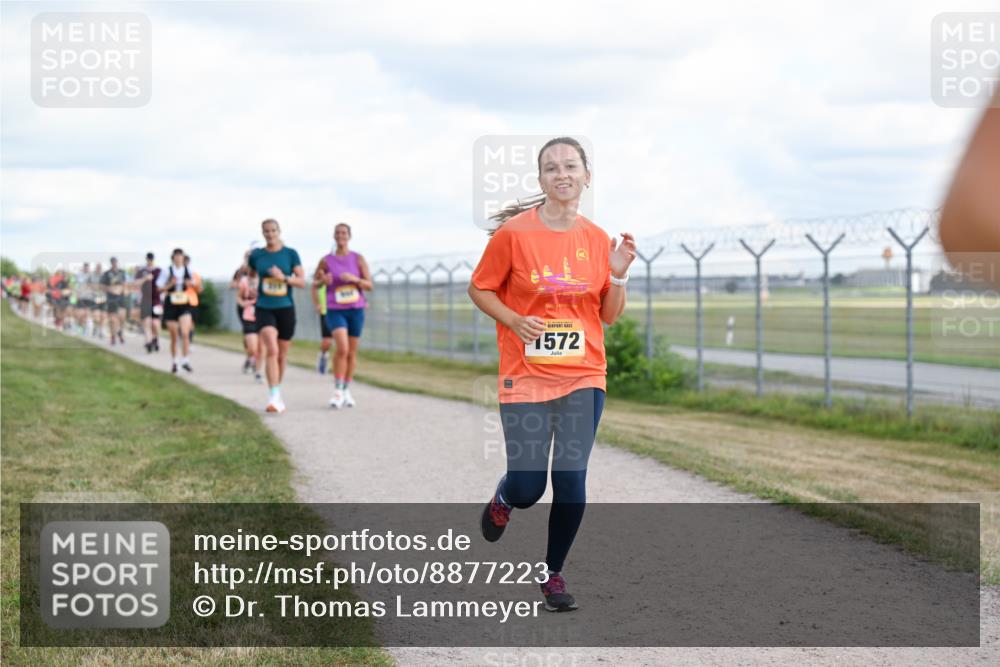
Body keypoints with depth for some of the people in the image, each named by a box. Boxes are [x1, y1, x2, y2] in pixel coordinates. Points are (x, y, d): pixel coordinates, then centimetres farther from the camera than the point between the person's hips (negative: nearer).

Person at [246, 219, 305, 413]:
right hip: (264, 309, -1)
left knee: (282, 354, 10)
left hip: (285, 309, 1)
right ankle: (274, 397, -25)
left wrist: (283, 277, -19)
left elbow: (302, 282, -4)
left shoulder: (290, 254, 0)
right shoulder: (256, 255, 3)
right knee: (272, 350, -20)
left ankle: (277, 392, 30)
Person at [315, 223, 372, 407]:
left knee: (352, 353, 8)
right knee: (342, 348, -21)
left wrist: (354, 279, -17)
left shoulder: (358, 259, 3)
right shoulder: (326, 261, 1)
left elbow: (369, 285, 1)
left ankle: (347, 391, 24)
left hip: (356, 310, 2)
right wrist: (322, 280, -11)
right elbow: (315, 282, 12)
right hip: (335, 310, -2)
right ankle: (337, 391, -14)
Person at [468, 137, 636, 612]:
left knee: (571, 481, -1)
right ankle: (503, 499, 36)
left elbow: (609, 315, 10)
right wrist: (515, 322, -13)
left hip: (584, 377, 3)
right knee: (528, 488, -2)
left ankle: (553, 575, 16)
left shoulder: (598, 240, 3)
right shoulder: (514, 233, -7)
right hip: (525, 376, -2)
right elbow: (479, 289, 2)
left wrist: (618, 274, -7)